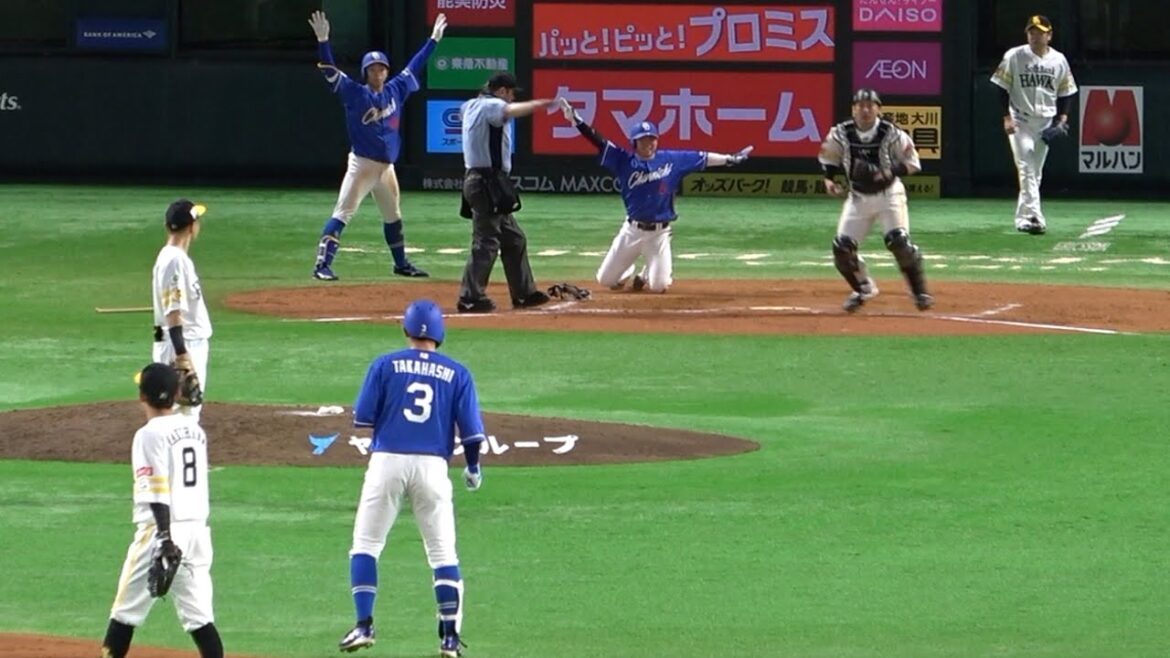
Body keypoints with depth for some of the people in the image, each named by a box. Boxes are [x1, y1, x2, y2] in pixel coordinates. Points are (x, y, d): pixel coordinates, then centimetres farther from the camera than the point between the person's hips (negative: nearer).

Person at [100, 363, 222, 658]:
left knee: (126, 610, 5)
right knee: (199, 616, 6)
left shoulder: (150, 434, -11)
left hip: (163, 532, -6)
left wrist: (165, 539, -25)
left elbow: (158, 492, -19)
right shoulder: (195, 429, 11)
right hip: (198, 530, 6)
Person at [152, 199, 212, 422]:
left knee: (191, 410, 15)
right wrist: (181, 354, -26)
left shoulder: (180, 257, 13)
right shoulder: (174, 260, -18)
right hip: (181, 345, -10)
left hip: (193, 343, 10)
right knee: (184, 411, -10)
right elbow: (172, 311, -23)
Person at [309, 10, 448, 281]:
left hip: (387, 166, 7)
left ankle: (401, 263, 34)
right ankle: (323, 264, -20)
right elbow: (329, 70, -16)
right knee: (343, 213, -14)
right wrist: (323, 41, -30)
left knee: (393, 216, 19)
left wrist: (433, 40, 24)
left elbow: (413, 67, 19)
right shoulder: (355, 94, -8)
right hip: (362, 165, -7)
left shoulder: (395, 91, 7)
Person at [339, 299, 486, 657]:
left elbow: (363, 418, -1)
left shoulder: (386, 365, 1)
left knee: (365, 545, 11)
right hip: (432, 466, 1)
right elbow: (471, 429, 1)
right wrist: (473, 468, 18)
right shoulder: (457, 373, 4)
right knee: (442, 553, 10)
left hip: (387, 462, -1)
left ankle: (364, 625, 0)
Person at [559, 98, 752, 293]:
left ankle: (648, 273, 30)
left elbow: (703, 158, 3)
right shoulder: (625, 161, -5)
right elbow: (599, 142, -11)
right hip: (632, 230, 1)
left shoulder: (672, 160, -3)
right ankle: (627, 271, 38)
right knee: (606, 280, 3)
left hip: (659, 233, -1)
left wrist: (730, 159, 1)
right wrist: (576, 121, -20)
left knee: (659, 286, -8)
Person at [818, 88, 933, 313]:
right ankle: (864, 288, 20)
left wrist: (889, 172, -27)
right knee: (842, 247, -5)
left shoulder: (891, 134, -16)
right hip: (858, 197, 3)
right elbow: (827, 159, 8)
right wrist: (829, 180, -10)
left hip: (889, 194, -3)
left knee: (899, 242, -20)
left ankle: (919, 292, -7)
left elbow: (912, 163, -11)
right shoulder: (841, 134, -8)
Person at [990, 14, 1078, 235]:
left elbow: (1065, 92, 12)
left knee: (1035, 172, 8)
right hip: (1020, 121, -3)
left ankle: (1023, 218, 19)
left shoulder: (1058, 60, 4)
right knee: (1027, 168, -14)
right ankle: (1034, 217, -22)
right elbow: (1002, 87, -3)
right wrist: (1007, 116, -11)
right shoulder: (1014, 57, -5)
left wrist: (1062, 117, 0)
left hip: (1046, 123, 3)